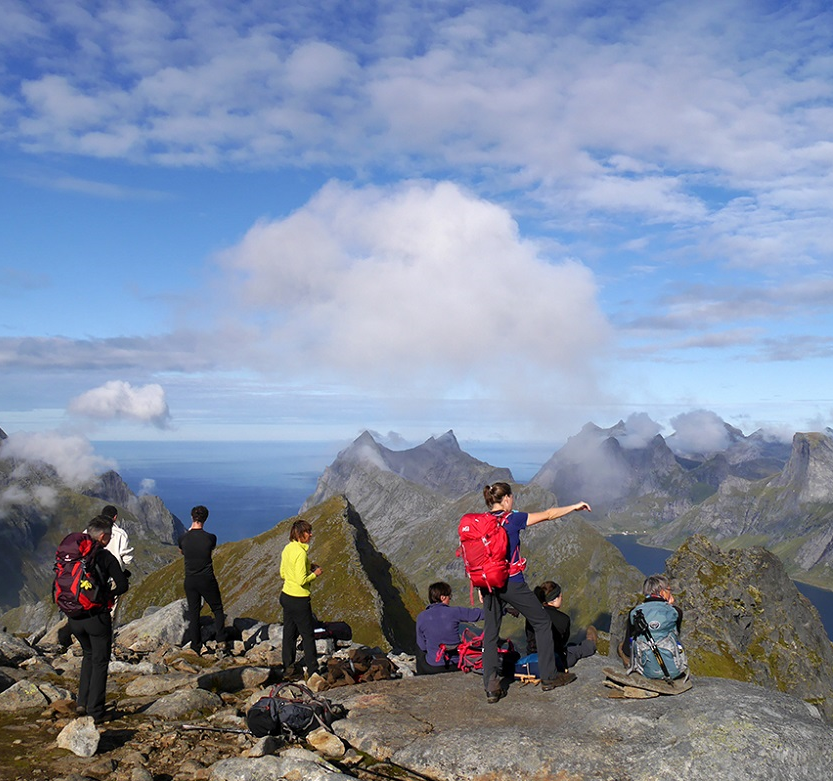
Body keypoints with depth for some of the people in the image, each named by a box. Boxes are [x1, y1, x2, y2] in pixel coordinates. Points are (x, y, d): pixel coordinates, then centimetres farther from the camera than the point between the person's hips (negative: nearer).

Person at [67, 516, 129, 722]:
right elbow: (123, 585, -13)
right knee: (100, 662, 9)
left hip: (74, 617, 5)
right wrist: (107, 596, 4)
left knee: (89, 655, 26)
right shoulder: (105, 557, -11)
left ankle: (82, 702, 20)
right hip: (97, 616, -5)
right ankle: (95, 711, 10)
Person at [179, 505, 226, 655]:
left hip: (190, 581, 2)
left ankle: (196, 647, 15)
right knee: (217, 609, 16)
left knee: (193, 614, 11)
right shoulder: (210, 538, -14)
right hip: (207, 580, -2)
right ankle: (220, 639, 14)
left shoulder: (183, 538, -8)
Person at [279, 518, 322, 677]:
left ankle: (287, 667, 26)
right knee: (308, 635, 5)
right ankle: (312, 670, 14)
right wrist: (315, 574, -9)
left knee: (289, 633, 17)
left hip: (286, 596, 8)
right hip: (299, 600, -8)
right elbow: (302, 581, -26)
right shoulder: (301, 553, -23)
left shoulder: (287, 548, 4)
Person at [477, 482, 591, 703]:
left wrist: (482, 588, 14)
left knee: (490, 634, 11)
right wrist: (575, 507, 7)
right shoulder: (512, 519, -11)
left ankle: (491, 687, 6)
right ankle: (549, 677, 21)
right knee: (542, 623, 13)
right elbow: (548, 515, -5)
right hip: (512, 583, -5)